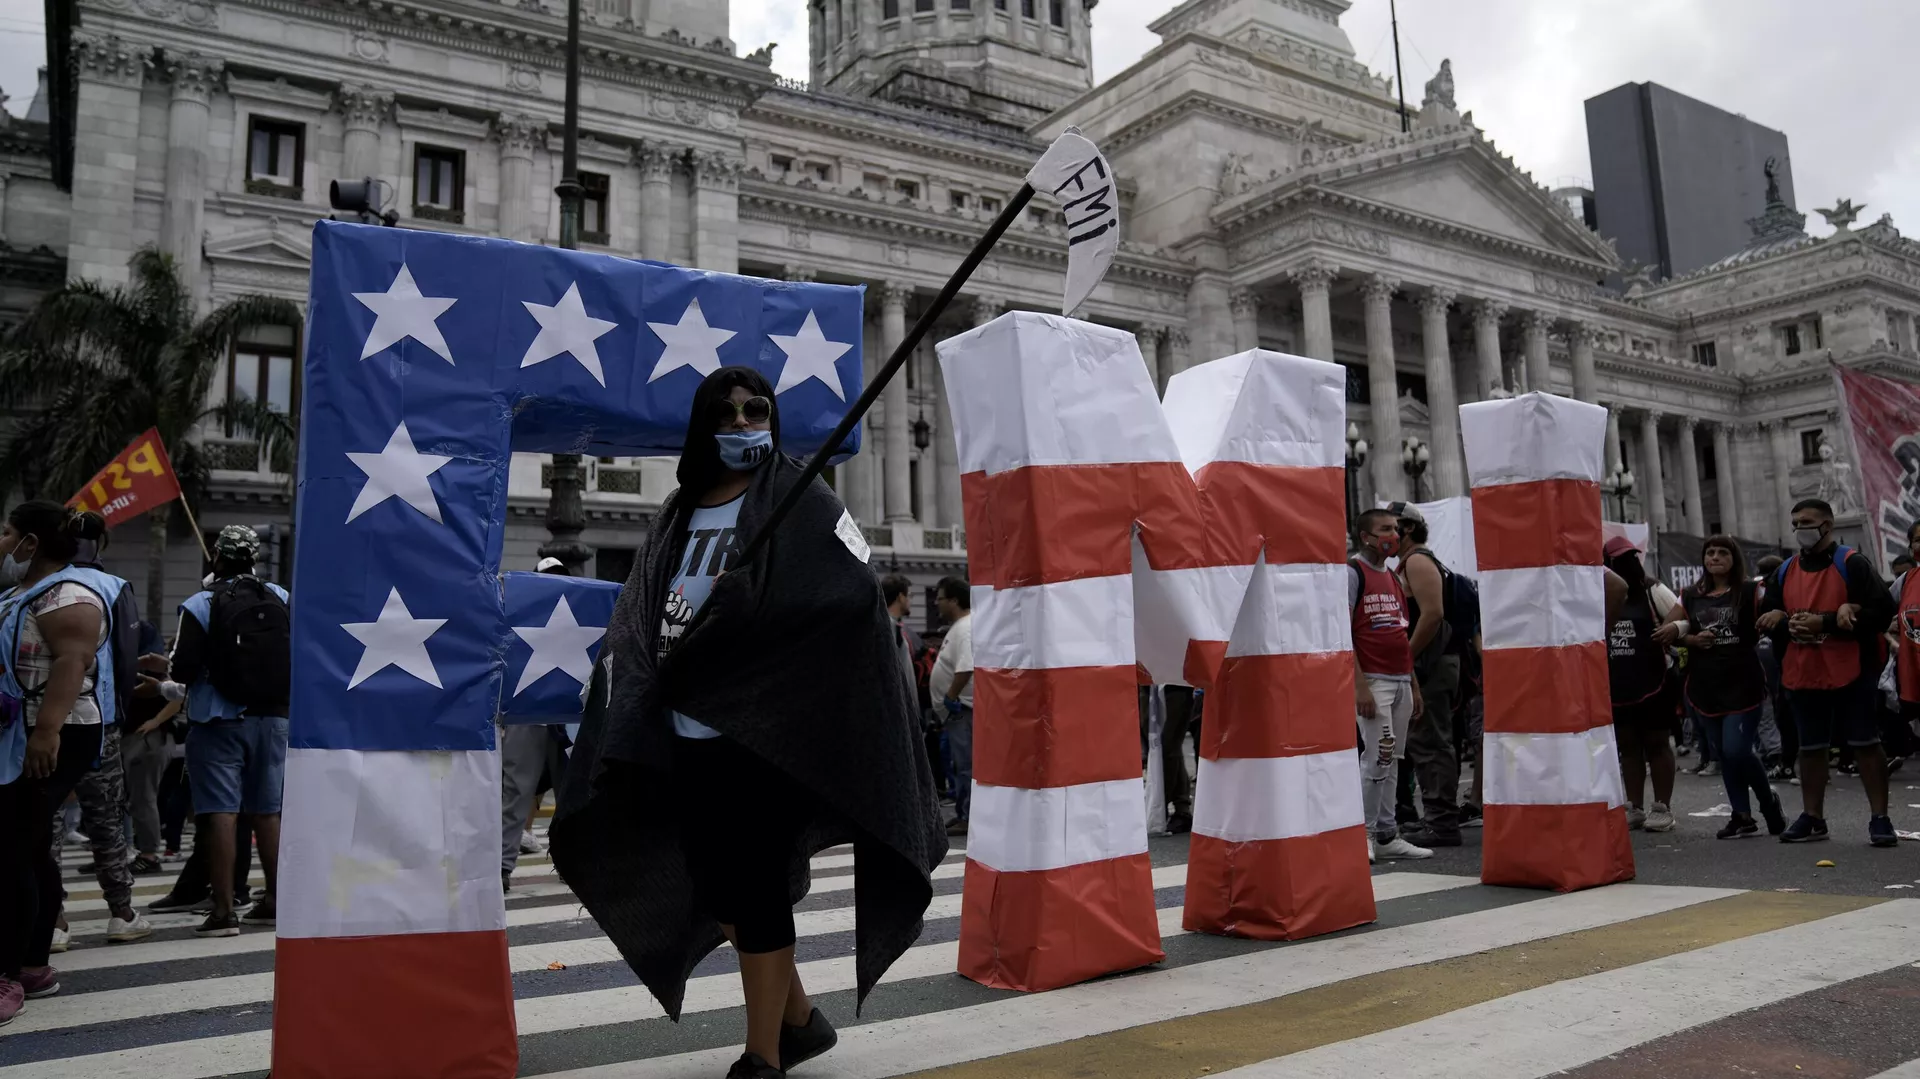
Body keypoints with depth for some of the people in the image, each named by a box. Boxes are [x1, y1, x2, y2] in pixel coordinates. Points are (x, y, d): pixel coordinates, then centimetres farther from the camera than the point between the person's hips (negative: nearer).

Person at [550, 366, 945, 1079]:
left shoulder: (801, 502, -2)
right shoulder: (680, 512, 16)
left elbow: (857, 594, -14)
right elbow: (640, 613, 13)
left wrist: (747, 596, -20)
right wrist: (635, 686, -5)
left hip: (765, 732, -6)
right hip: (688, 735, 7)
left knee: (752, 888, -2)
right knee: (716, 887, 13)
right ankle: (799, 1018, 32)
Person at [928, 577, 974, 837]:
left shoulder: (965, 628, -17)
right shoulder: (959, 626, 17)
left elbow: (965, 669, -27)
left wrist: (950, 697, -19)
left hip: (962, 708, -11)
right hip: (959, 708, 11)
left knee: (965, 765, -7)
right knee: (961, 764, 15)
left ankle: (967, 818, -3)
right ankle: (963, 814, 22)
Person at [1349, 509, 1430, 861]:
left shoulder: (1394, 578, 18)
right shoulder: (1352, 572, -7)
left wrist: (1414, 685, 17)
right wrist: (1358, 684, -19)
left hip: (1401, 682, 7)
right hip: (1373, 680, -7)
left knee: (1389, 761, 9)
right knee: (1378, 757, -10)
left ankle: (1387, 835, 14)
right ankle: (1362, 833, 1)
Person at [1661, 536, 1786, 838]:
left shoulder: (1750, 592, -1)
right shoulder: (1691, 597, 9)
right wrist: (1691, 639, -7)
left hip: (1743, 685, -4)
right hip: (1704, 688, 4)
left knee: (1737, 751, -10)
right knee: (1722, 755, 8)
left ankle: (1769, 801, 17)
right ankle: (1742, 817, 18)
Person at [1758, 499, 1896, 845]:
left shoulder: (1852, 564, -5)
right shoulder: (1785, 572, 11)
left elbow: (1881, 611, -13)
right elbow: (1766, 619, 14)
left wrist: (1825, 622, -19)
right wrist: (1789, 625, -9)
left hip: (1850, 673, -5)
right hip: (1802, 675, 5)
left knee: (1866, 744, 0)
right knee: (1810, 748, 11)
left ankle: (1879, 818, 9)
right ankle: (1812, 818, 21)